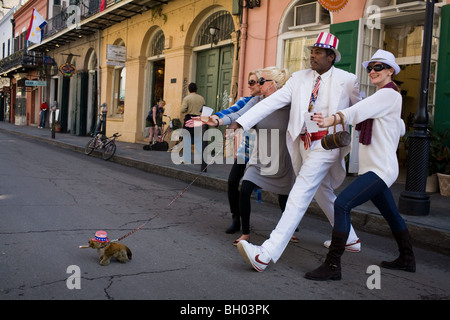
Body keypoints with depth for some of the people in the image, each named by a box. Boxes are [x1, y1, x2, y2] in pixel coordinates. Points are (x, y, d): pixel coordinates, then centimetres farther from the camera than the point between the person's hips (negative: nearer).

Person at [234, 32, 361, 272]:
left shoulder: (347, 81, -2)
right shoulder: (299, 78, 7)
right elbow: (272, 102, -1)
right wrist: (241, 123, -11)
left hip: (326, 144, -6)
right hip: (303, 143, 6)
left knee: (299, 196, -16)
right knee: (322, 194, 19)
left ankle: (267, 255, -21)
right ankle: (350, 240, 40)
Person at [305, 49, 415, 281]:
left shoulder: (389, 94, -10)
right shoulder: (380, 97, 19)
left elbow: (359, 110, -31)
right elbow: (400, 128, 30)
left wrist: (332, 119, -47)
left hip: (380, 169, -11)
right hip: (376, 168, 11)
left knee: (342, 204, -22)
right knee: (391, 214, 21)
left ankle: (332, 266, -19)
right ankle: (407, 259, 38)